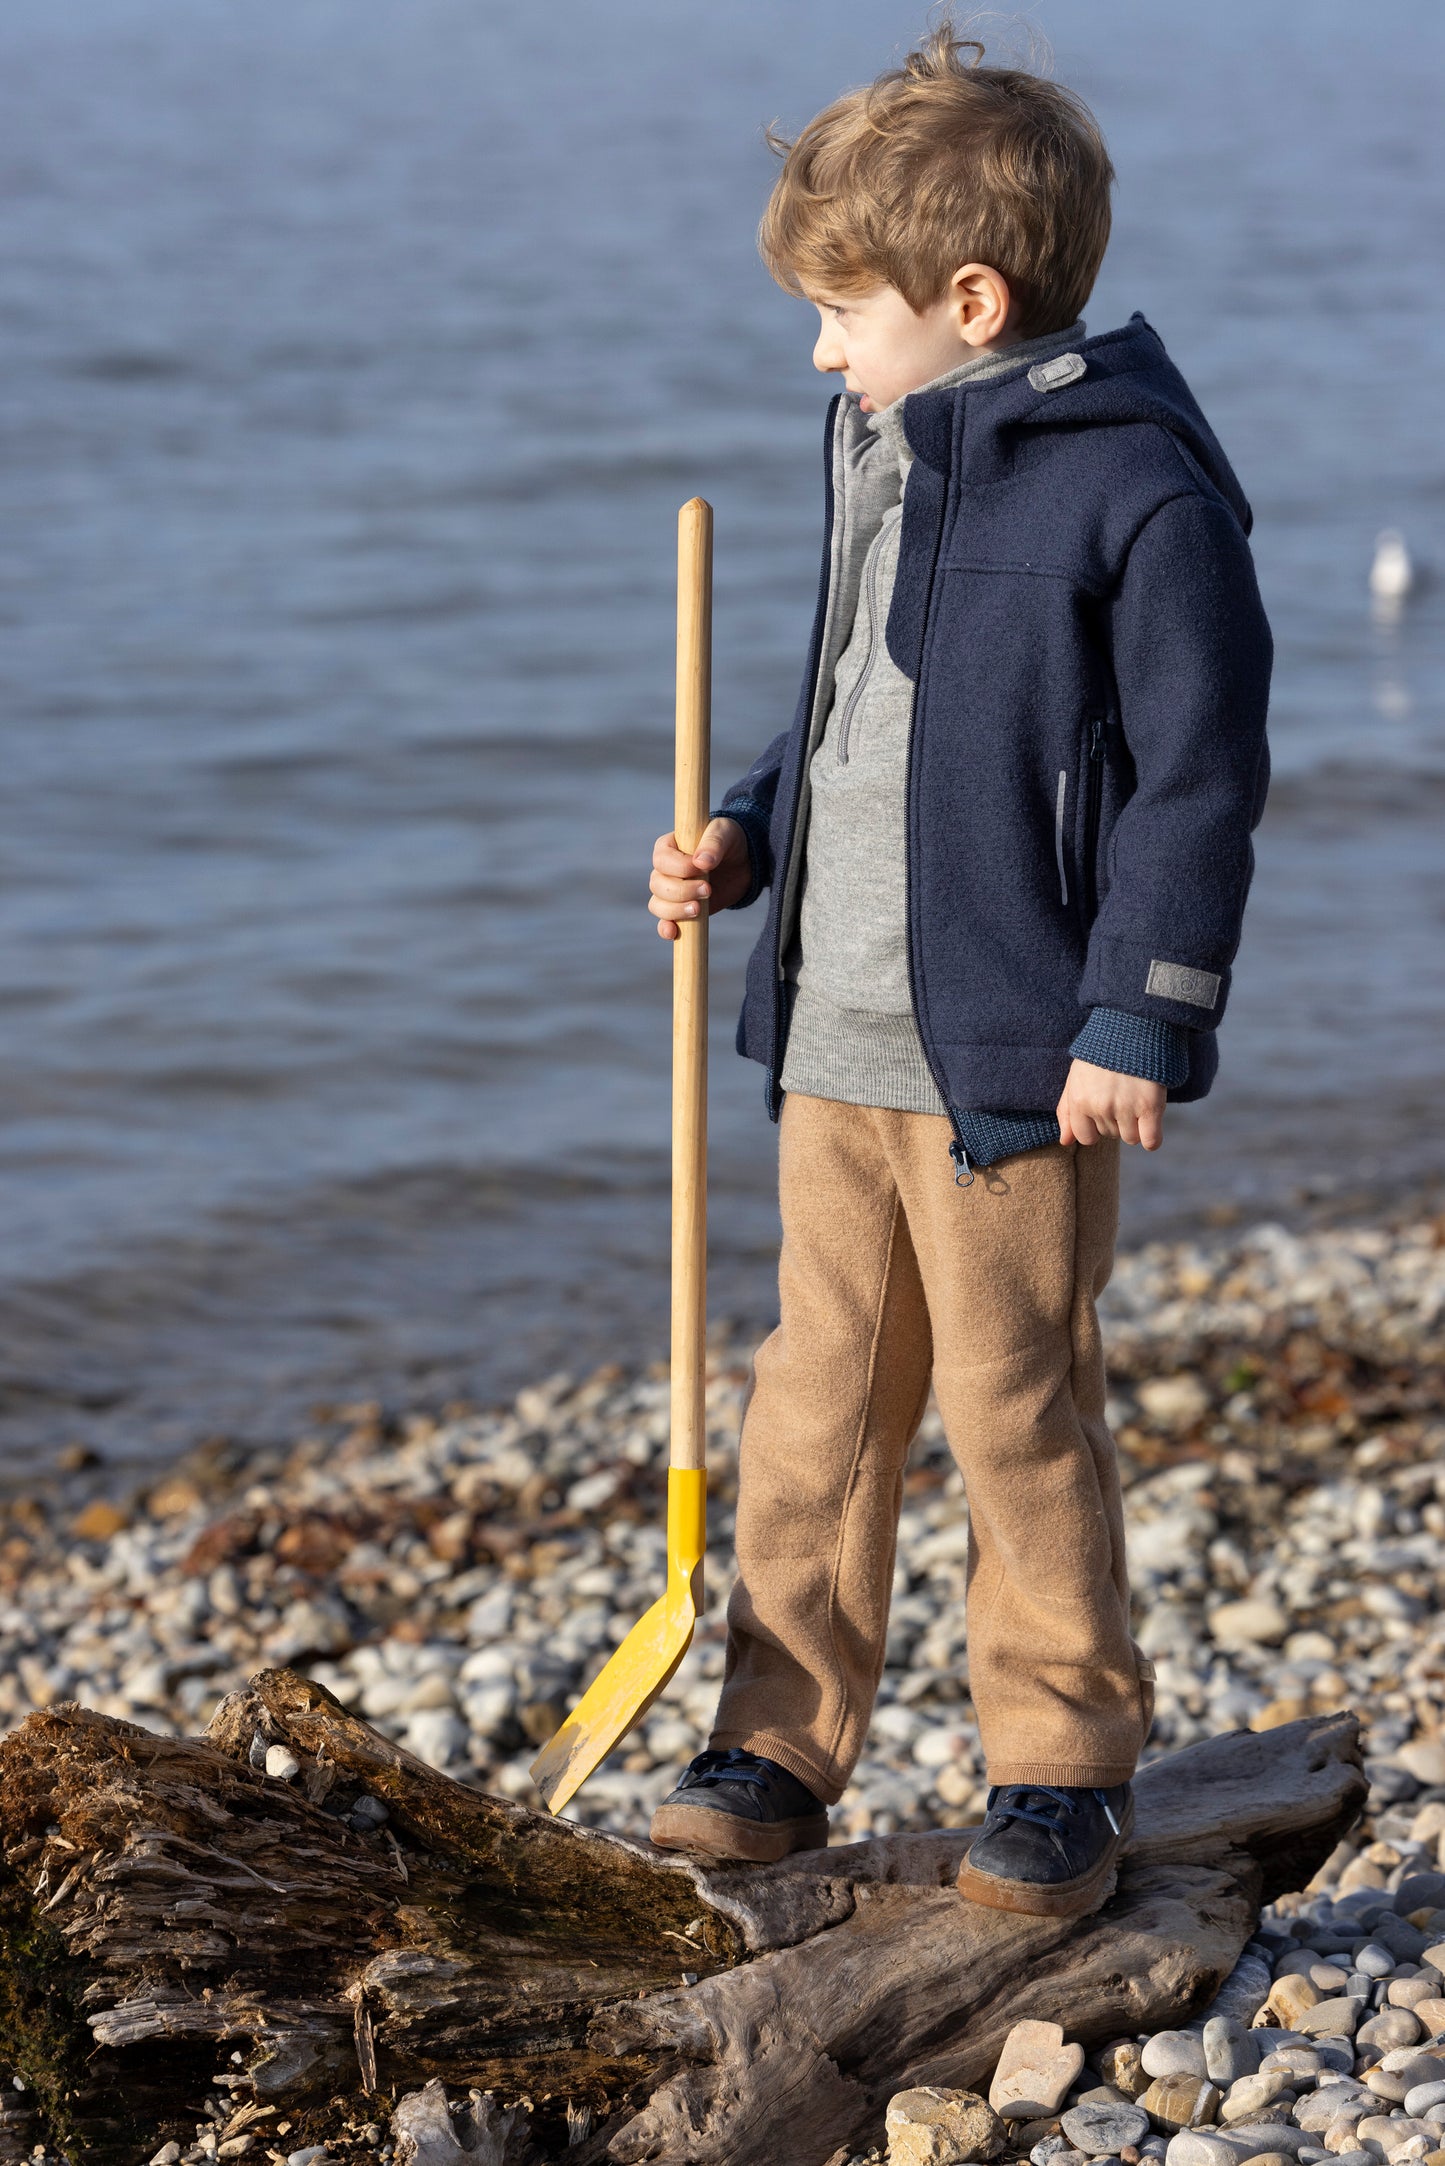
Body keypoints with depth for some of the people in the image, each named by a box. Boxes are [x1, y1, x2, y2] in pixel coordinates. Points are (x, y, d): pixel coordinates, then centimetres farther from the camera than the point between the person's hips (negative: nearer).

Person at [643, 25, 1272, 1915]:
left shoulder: (1138, 487, -14)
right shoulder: (881, 453, 12)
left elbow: (1198, 775, -13)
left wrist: (1139, 1020, -15)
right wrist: (749, 840, 9)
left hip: (1015, 1057, -7)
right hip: (836, 1042, 7)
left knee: (1020, 1419, 3)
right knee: (815, 1407, 11)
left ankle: (1064, 1769, 18)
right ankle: (781, 1751, 22)